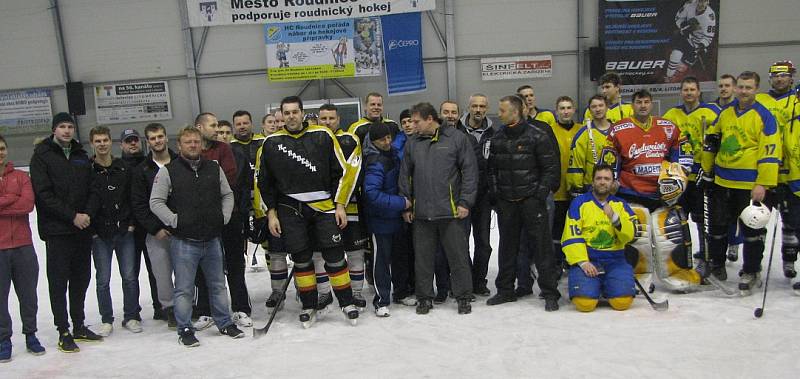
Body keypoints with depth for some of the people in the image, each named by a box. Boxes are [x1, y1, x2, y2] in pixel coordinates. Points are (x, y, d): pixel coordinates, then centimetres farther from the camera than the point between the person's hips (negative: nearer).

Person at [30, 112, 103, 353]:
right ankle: (64, 333, 9)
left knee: (81, 279, 11)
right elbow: (43, 194, -12)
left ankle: (79, 326, 23)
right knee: (59, 282, 1)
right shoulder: (42, 156, -3)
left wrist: (88, 215, -2)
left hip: (82, 229, 5)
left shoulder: (81, 156, 13)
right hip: (57, 231, -5)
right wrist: (72, 216, -16)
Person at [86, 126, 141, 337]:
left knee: (130, 276, 4)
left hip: (125, 232, 1)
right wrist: (91, 230, -10)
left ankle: (131, 317, 17)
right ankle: (107, 320, 18)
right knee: (103, 279, 5)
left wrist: (132, 223, -1)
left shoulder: (124, 168, 4)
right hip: (100, 234, -1)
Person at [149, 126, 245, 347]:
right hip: (184, 242, -4)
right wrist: (175, 221, -12)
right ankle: (185, 330, 17)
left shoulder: (214, 169, 8)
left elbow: (227, 194, 17)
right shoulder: (168, 171, -3)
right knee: (184, 288, 4)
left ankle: (225, 323, 26)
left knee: (218, 284, 13)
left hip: (212, 240, 4)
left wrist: (224, 217, 4)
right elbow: (156, 202, -4)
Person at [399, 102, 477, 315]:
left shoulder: (457, 139, -2)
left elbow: (470, 171, -3)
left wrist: (465, 202, -7)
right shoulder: (413, 144, 10)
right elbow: (405, 176, 14)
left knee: (458, 256, 4)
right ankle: (424, 297, 22)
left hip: (451, 211, -3)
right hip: (421, 213, 4)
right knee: (423, 258, 9)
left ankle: (463, 297, 18)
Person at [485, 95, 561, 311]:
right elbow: (491, 169, 16)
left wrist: (541, 193, -11)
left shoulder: (536, 137, -6)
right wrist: (495, 192, 6)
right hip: (506, 202, 5)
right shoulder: (497, 139, 10)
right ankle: (505, 289, 24)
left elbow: (550, 167, -6)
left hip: (531, 200, -5)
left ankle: (550, 293, 6)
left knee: (541, 245, -3)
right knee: (507, 246, 12)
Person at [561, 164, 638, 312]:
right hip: (586, 258, -2)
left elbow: (629, 235, -3)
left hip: (614, 259, 2)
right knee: (585, 303, -22)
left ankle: (606, 288, 14)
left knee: (623, 302, -20)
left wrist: (614, 218, -20)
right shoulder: (579, 203, 1)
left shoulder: (620, 204, 11)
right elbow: (572, 237, -7)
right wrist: (582, 262, -18)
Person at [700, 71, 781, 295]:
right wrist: (707, 170, 16)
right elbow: (711, 142, 18)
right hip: (722, 181, 5)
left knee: (752, 230, 5)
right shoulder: (725, 113, 8)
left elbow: (771, 152, -14)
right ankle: (715, 264, 32)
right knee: (717, 225, 15)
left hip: (751, 184, -5)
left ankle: (751, 273, 20)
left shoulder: (764, 116, -9)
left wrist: (763, 184, -19)